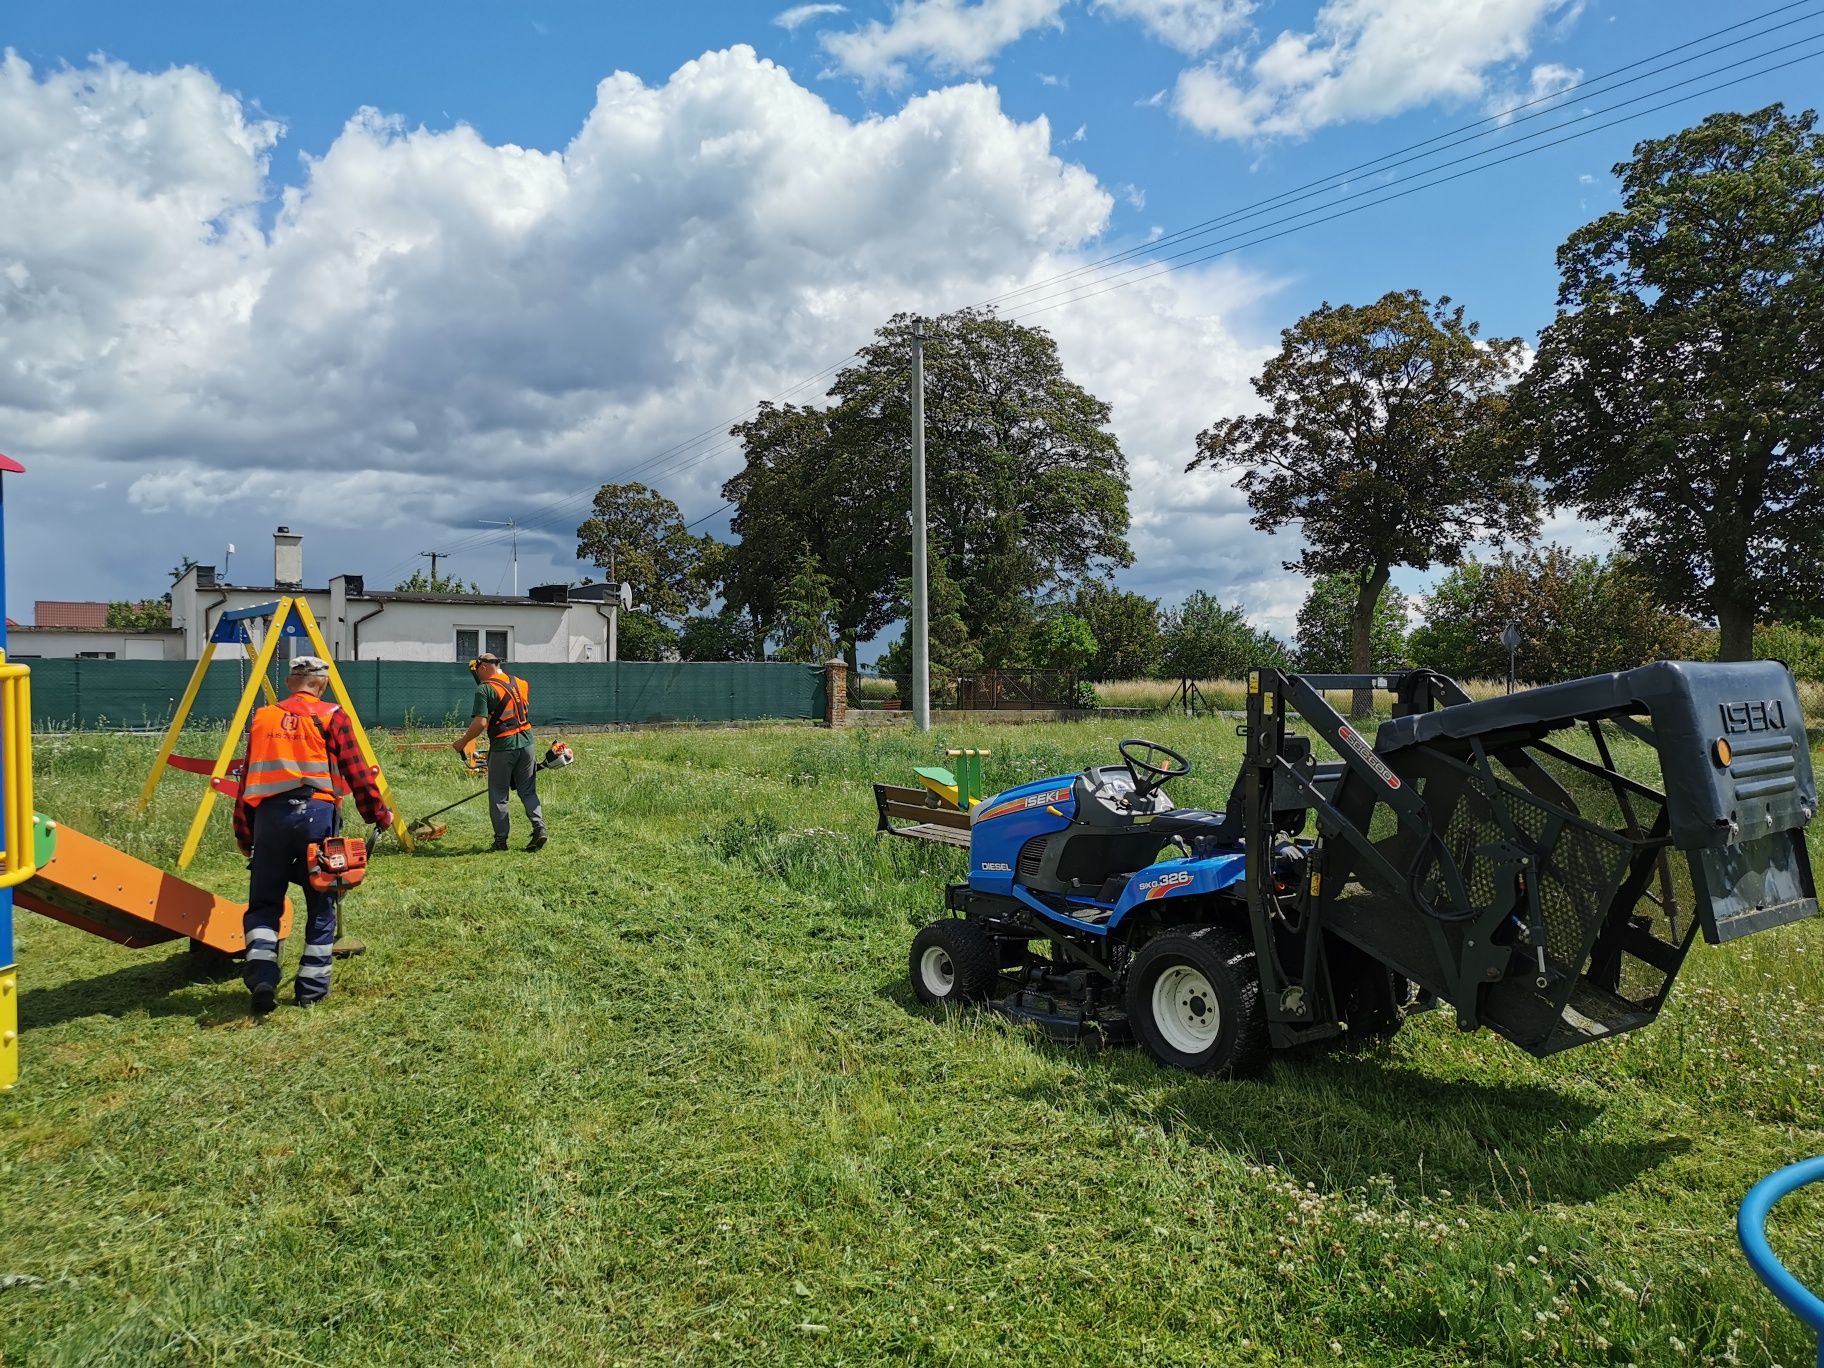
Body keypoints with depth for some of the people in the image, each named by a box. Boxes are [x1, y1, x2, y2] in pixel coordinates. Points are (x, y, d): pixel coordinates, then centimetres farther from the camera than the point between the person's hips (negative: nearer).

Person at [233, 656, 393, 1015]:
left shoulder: (262, 718, 15)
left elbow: (247, 779, 14)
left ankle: (262, 979, -6)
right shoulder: (331, 716, 4)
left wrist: (243, 834, 18)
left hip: (268, 814, 3)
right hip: (315, 812, -3)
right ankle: (313, 988, 12)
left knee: (263, 903, 11)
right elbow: (356, 771, 0)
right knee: (321, 904, 9)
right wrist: (379, 813, 11)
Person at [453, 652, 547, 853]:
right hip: (526, 743, 5)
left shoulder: (485, 689, -11)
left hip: (503, 746, -5)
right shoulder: (521, 683, 8)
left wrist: (463, 742, -5)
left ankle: (501, 839, 11)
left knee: (498, 795, 8)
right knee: (528, 791, 14)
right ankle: (539, 827, -1)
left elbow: (480, 723, -18)